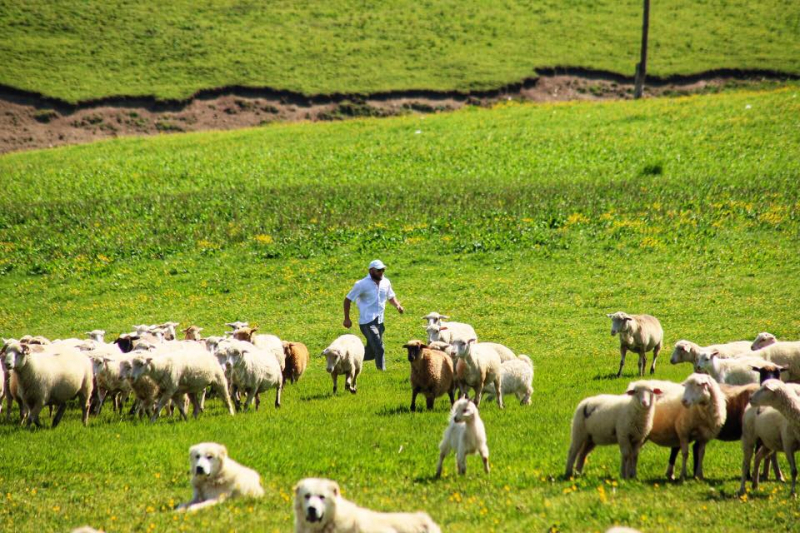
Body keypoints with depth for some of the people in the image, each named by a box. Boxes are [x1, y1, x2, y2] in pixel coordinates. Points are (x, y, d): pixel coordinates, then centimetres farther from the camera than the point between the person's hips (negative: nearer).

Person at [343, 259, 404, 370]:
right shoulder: (362, 284, -9)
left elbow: (391, 297, 25)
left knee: (371, 352, 11)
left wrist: (397, 305, 3)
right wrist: (347, 319, -4)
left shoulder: (386, 282, 8)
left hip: (379, 322, 7)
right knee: (379, 349, -16)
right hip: (367, 322, -7)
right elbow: (348, 299, -2)